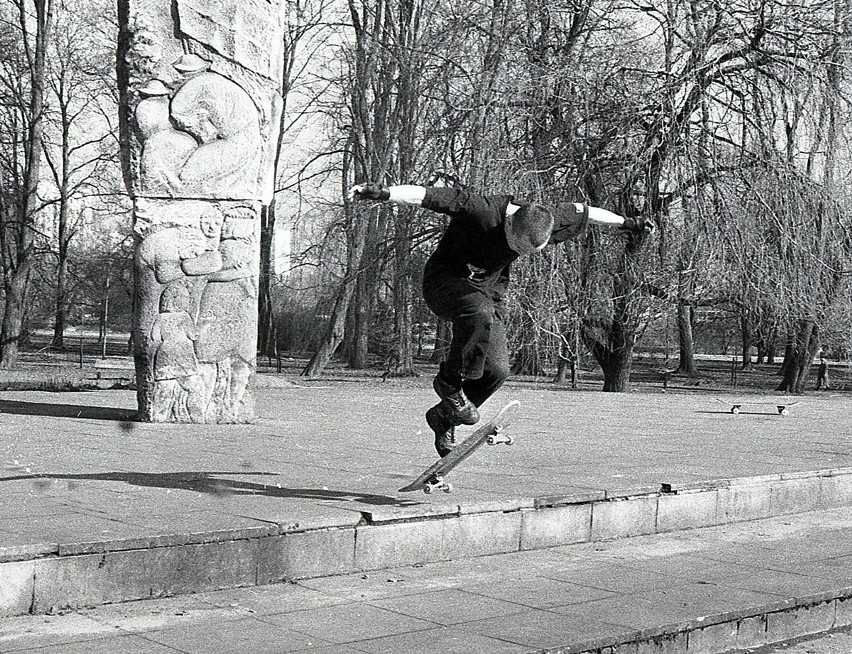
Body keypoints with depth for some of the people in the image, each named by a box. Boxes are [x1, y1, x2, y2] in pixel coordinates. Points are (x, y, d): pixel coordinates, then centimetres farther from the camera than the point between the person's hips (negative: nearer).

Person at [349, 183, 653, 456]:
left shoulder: (544, 220, -13)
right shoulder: (481, 210, -30)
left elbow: (583, 212, 6)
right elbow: (423, 194, -35)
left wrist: (625, 222, 19)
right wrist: (383, 193, -48)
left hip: (487, 288, 6)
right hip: (445, 282, -6)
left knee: (496, 370, -7)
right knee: (479, 314, -39)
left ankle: (444, 417, 16)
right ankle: (449, 383, -18)